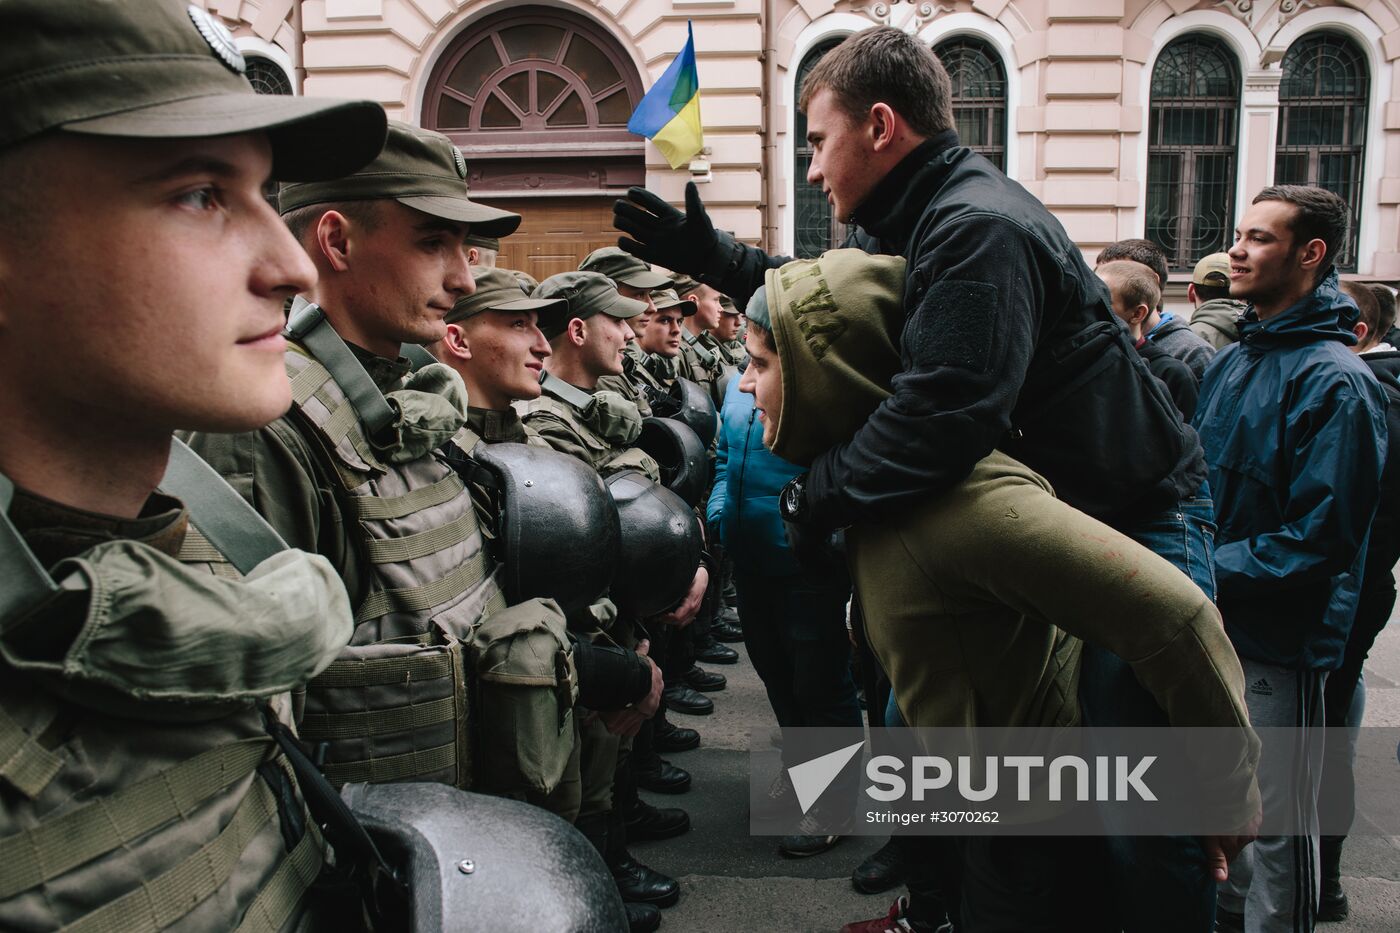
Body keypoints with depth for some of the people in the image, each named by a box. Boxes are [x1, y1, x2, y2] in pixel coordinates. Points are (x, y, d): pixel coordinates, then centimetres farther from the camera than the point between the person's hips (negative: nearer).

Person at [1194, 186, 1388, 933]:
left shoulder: (1335, 381, -15)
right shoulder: (1232, 360, 7)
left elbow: (1319, 540, -19)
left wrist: (1210, 572, -19)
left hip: (1280, 644, -7)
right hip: (1215, 626, 7)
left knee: (1276, 827, 9)